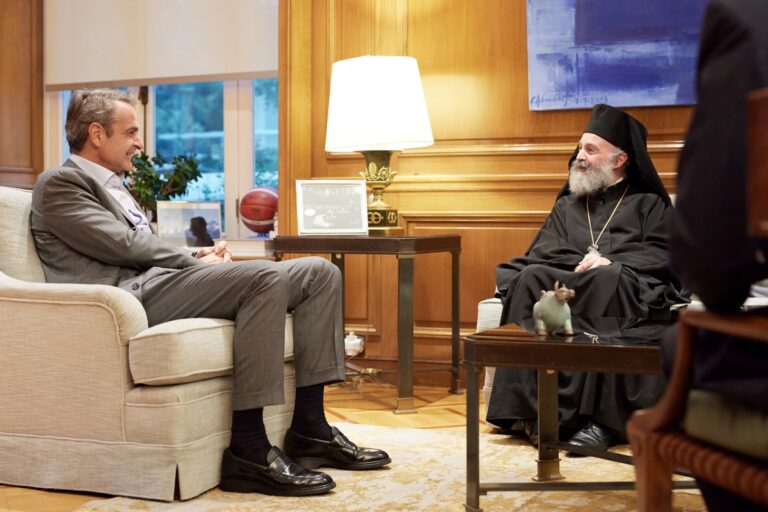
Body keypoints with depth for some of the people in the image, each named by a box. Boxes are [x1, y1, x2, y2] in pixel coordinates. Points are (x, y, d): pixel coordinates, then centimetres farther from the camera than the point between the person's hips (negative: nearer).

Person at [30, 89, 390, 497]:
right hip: (134, 295, -9)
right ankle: (248, 447, -31)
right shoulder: (59, 183, 1)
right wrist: (197, 261, -1)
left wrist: (201, 255, 7)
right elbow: (124, 245, -9)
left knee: (320, 272, -3)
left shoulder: (112, 186, 31)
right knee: (266, 276, -32)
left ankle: (309, 426, -7)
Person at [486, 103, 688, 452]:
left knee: (608, 279, -39)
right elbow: (542, 254, 17)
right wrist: (584, 263, -5)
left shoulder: (649, 204, 24)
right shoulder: (566, 206, 32)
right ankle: (533, 409, -39)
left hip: (630, 289, -3)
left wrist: (612, 263, -12)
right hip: (565, 284, 3)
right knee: (532, 277, -32)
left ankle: (600, 418, -42)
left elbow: (664, 253, 6)